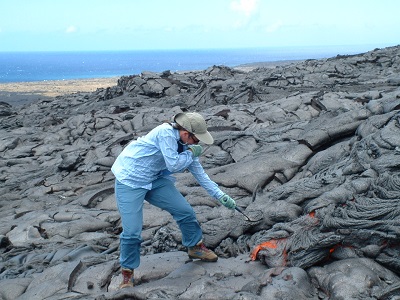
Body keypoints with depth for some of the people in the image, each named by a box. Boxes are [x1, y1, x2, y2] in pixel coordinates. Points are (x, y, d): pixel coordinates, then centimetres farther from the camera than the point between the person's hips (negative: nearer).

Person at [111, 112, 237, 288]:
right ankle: (127, 272, 11)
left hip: (155, 180, 7)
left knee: (185, 211, 2)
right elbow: (173, 164, -27)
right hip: (129, 181, -7)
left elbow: (200, 174, 8)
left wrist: (221, 196, 7)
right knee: (132, 231, -12)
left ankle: (195, 247, 26)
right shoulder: (166, 132, -24)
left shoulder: (187, 146, 1)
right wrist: (191, 153, -11)